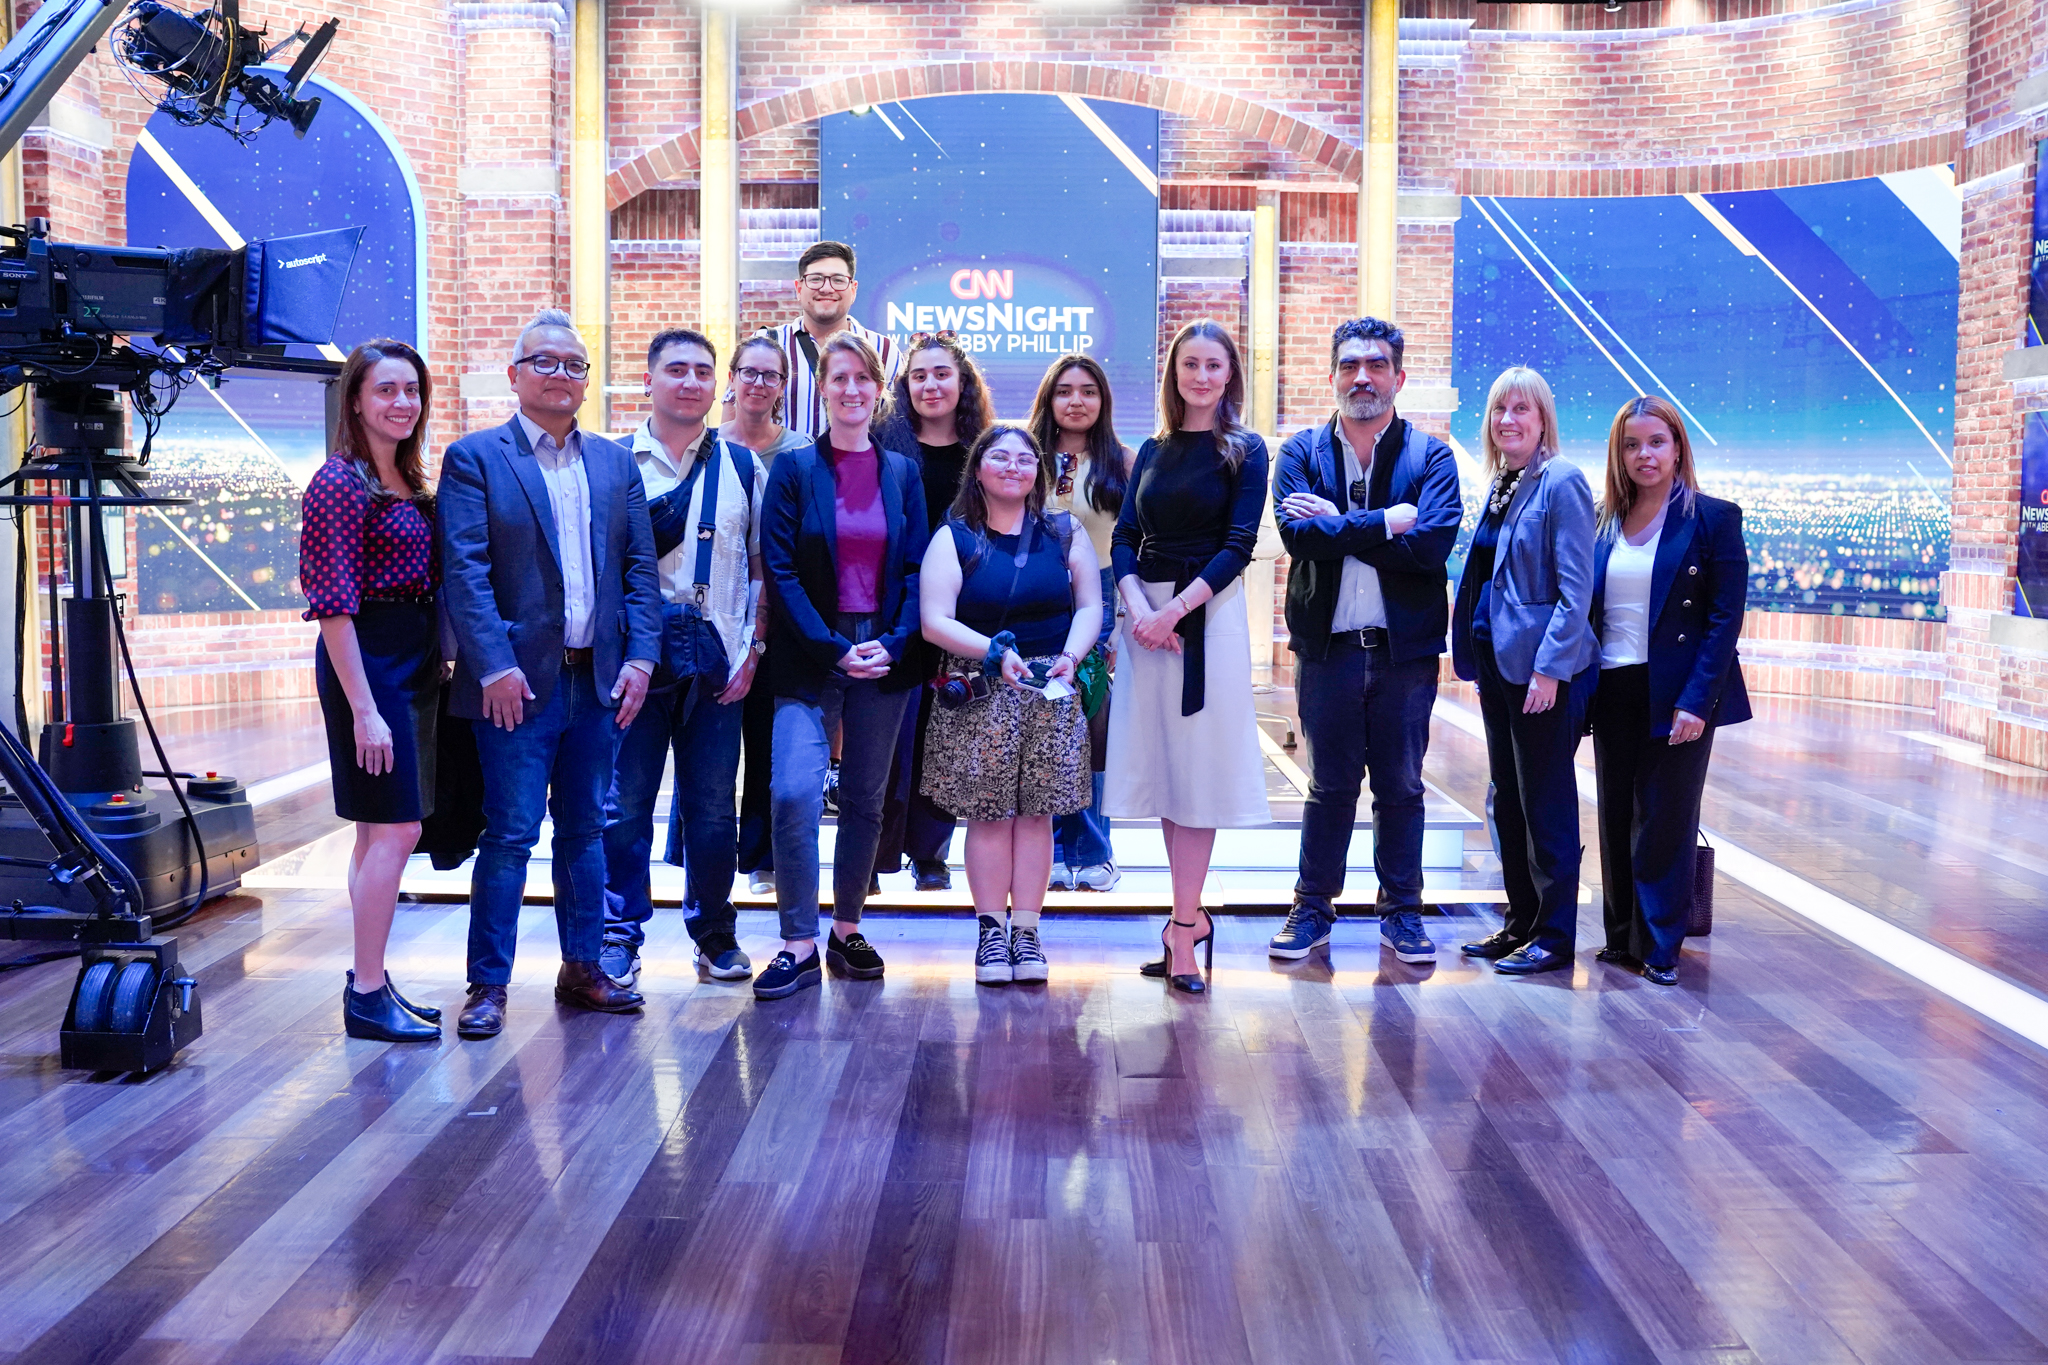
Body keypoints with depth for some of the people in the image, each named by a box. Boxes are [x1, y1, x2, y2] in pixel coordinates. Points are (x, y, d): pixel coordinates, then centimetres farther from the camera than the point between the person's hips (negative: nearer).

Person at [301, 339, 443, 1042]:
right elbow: (334, 606, -17)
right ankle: (367, 995, 3)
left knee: (381, 828, 13)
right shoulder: (341, 481, -12)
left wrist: (435, 663, 9)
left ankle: (370, 983, 22)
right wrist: (363, 708, -21)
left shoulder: (408, 479, 13)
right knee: (395, 827, -7)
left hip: (412, 663, 9)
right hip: (367, 661, -9)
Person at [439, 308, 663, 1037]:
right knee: (509, 834, -2)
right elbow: (464, 570, -9)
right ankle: (488, 984, 10)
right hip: (518, 680, -4)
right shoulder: (474, 457, -1)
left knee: (585, 829, 13)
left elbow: (640, 567, 10)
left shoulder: (616, 462, 13)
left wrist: (640, 656, -1)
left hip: (598, 678, 5)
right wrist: (495, 666, -17)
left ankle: (582, 969, 24)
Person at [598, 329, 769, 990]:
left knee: (713, 805, 7)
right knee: (624, 801, 1)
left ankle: (716, 936, 21)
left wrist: (753, 649, 0)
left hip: (716, 657, 2)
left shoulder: (743, 467, 10)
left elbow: (763, 569, 10)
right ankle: (619, 938, 13)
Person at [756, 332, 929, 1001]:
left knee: (865, 798, 9)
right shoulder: (794, 468, 1)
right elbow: (779, 569, -5)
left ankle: (846, 930, 24)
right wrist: (833, 647, -13)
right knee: (794, 790, -16)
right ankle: (799, 946, -6)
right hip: (808, 657, -3)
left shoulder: (902, 472, 9)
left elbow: (915, 569, 6)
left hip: (883, 656, 3)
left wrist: (892, 644, -9)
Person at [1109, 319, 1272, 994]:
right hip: (1145, 615, 5)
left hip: (1209, 614, -4)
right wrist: (1137, 607, -13)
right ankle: (1191, 915, 18)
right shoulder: (1153, 450, 13)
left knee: (1197, 766, -3)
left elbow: (1238, 546, -8)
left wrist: (1175, 609, -17)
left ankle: (1183, 926, 0)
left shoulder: (1244, 451, 1)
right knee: (1159, 762, 7)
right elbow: (1124, 538, 5)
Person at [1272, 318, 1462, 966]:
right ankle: (1313, 909, 20)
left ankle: (1401, 912, 22)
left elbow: (1432, 543, -14)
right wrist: (1384, 522, -16)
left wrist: (1337, 523, -12)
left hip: (1405, 649, 0)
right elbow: (1296, 533, -13)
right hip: (1327, 645, 0)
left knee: (1401, 786, 9)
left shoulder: (1430, 455, 2)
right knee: (1330, 785, 9)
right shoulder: (1301, 451, 5)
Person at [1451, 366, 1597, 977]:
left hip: (1542, 669, -8)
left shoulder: (1561, 482, -10)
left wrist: (1549, 668, -20)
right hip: (1497, 662, 8)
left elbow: (1576, 588, -15)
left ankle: (1554, 938, 11)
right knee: (1507, 801, 14)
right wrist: (1476, 663, 16)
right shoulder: (1499, 485, 14)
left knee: (1546, 806, 0)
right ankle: (1522, 921, 26)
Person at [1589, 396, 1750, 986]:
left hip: (1676, 696, -4)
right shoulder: (1605, 522, 10)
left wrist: (1695, 701, -16)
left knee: (1664, 820, 1)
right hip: (1612, 693, 5)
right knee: (1617, 817, 10)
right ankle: (1622, 936, 23)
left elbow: (1725, 618, -8)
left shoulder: (1712, 518, -4)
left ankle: (1659, 946, 12)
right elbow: (1585, 609, 11)